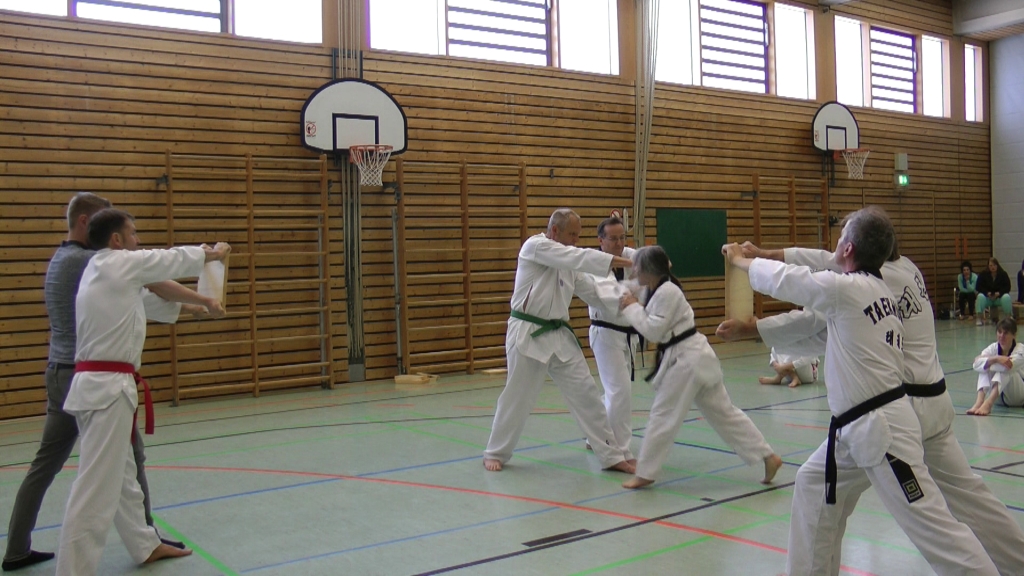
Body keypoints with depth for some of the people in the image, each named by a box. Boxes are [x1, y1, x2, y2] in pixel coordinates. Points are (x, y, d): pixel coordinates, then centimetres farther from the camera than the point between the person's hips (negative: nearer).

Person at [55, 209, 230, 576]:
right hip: (108, 389, -11)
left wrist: (203, 302, 30)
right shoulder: (120, 264, -11)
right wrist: (216, 253, 20)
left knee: (121, 473, 22)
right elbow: (176, 260, 2)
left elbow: (153, 300, 26)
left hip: (96, 384, 11)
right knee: (97, 486, -8)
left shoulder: (103, 270, 17)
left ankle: (145, 546, 38)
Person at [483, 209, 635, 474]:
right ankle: (496, 453, 24)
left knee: (586, 392, 4)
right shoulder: (535, 246, -13)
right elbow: (580, 257, -24)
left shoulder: (569, 262, 10)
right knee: (517, 398, 3)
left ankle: (611, 455, 11)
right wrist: (626, 262, -26)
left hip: (559, 335, 7)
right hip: (528, 335, -7)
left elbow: (595, 294, 10)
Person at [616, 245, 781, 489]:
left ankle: (645, 473, 6)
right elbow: (656, 329, 19)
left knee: (663, 415, -2)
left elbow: (654, 331, -19)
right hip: (693, 357, 10)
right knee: (724, 412, 13)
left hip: (687, 360, -10)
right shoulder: (660, 290, 13)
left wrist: (632, 308, -9)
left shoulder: (667, 291, -17)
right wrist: (634, 308, 10)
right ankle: (768, 456, 16)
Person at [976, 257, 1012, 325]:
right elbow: (979, 287, -4)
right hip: (987, 297, 0)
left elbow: (1007, 287, -3)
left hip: (999, 297, 0)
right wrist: (987, 293, -21)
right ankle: (980, 318, -31)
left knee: (1006, 297, -34)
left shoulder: (1003, 274, -2)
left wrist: (999, 293, -21)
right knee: (980, 296, -33)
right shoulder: (983, 275, -3)